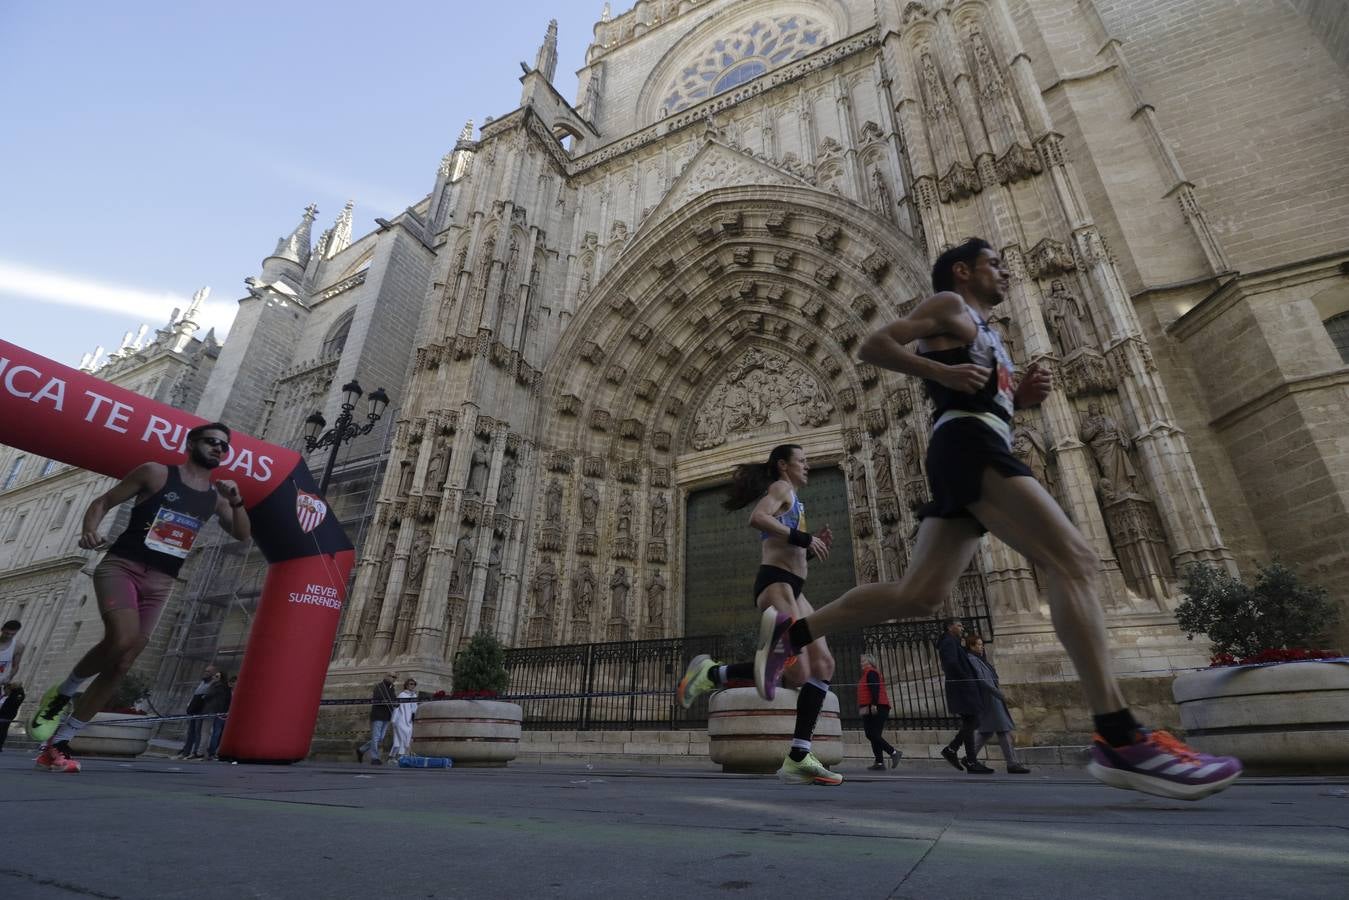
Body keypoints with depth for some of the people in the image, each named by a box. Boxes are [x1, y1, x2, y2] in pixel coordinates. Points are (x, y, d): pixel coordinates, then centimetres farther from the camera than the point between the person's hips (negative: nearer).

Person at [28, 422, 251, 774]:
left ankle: (58, 744, 14)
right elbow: (103, 501, 4)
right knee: (122, 639, -28)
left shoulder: (216, 495, 10)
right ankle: (62, 694, 2)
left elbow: (242, 534, 10)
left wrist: (236, 502, -7)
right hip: (121, 566, -4)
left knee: (121, 665, 1)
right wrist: (89, 530, -17)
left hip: (160, 582, 4)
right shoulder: (156, 473, -1)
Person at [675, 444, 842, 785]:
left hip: (792, 588, 10)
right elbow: (758, 518, -21)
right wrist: (803, 538, -18)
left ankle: (798, 758, 3)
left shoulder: (792, 500, 30)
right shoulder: (781, 488, 2)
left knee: (823, 665, 3)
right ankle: (711, 673, -5)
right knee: (797, 671, -20)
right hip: (775, 583, -10)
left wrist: (814, 547, 15)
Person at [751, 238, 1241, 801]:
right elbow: (873, 346, -2)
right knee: (1073, 561, -17)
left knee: (918, 596, -1)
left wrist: (1019, 398, 16)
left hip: (972, 449, 9)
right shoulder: (949, 305, 10)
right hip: (968, 443, -9)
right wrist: (943, 372, -14)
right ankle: (1119, 739, -21)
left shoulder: (983, 332, 37)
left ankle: (791, 631, 3)